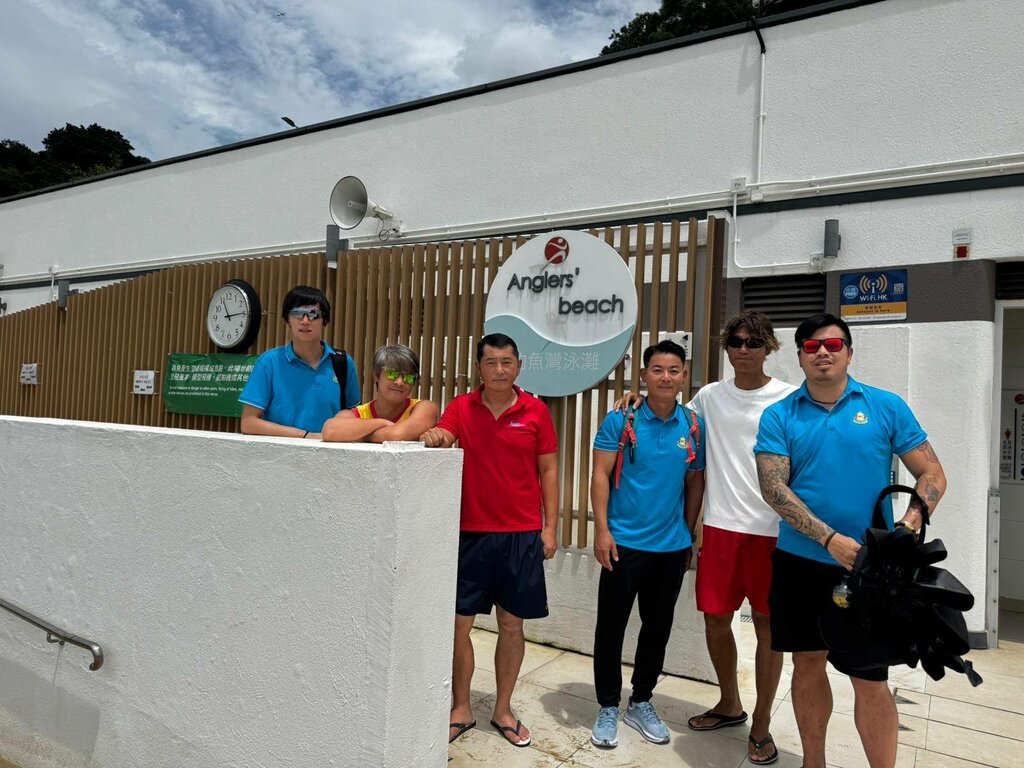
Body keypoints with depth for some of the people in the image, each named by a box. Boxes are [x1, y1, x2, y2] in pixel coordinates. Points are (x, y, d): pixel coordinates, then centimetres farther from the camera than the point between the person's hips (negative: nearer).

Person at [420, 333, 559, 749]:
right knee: (459, 623, 7)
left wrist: (550, 527, -1)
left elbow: (548, 470, 3)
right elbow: (439, 441, -13)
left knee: (512, 625, 10)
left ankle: (503, 710, 29)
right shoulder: (461, 407, 1)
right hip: (470, 534, 1)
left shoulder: (536, 410, 0)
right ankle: (461, 709, 27)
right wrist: (433, 436, -37)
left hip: (522, 535, 0)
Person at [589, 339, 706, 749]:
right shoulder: (621, 420, -8)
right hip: (624, 543, -3)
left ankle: (641, 703, 34)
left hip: (672, 546, 3)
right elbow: (601, 475, -8)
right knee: (611, 626, 6)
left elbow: (695, 483, 8)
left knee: (658, 628, 15)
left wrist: (689, 534, 10)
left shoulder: (694, 424, 1)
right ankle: (608, 708, 24)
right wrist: (602, 530, -13)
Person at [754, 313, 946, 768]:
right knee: (808, 662, 14)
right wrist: (830, 538, -20)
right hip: (800, 562, 2)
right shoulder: (779, 416, -1)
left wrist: (907, 527, -16)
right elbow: (773, 488, -10)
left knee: (869, 679, 2)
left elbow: (933, 475, 1)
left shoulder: (886, 407, 0)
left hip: (868, 567, -1)